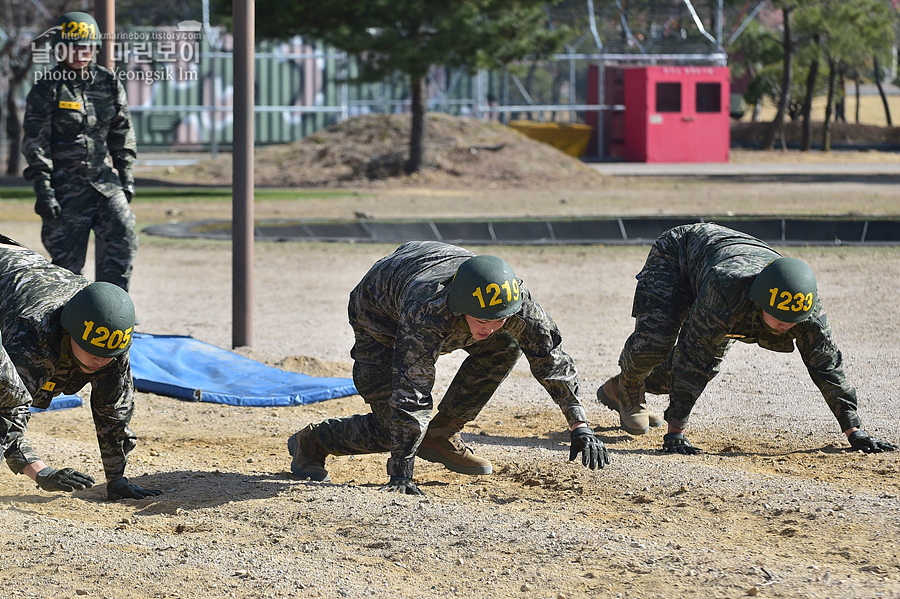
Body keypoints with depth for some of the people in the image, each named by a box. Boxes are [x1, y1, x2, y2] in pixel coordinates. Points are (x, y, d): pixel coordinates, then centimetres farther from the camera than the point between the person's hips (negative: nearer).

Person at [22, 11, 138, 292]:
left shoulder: (109, 83, 9)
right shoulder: (46, 89, -5)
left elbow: (122, 133, 17)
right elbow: (34, 143, -8)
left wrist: (127, 177, 14)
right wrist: (43, 189, -15)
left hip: (102, 179, 4)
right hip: (64, 186, -4)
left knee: (123, 238, -12)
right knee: (67, 260, -2)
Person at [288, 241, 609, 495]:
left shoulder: (515, 300, -32)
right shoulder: (427, 313, -47)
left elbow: (551, 357, -20)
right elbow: (410, 393, -45)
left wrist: (580, 426, -23)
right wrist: (402, 472, -44)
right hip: (380, 316, -6)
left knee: (505, 348, -15)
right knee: (392, 430, -14)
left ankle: (440, 436, -2)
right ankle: (311, 440, 10)